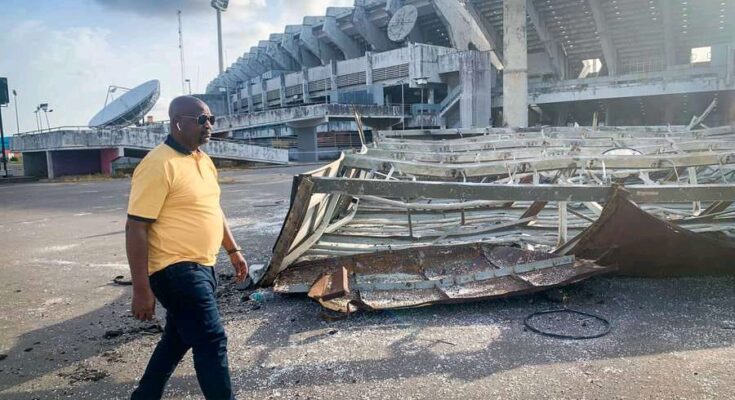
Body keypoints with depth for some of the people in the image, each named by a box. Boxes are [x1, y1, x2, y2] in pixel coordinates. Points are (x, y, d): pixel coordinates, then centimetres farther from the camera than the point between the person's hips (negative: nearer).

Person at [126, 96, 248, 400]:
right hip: (176, 271, -9)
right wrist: (141, 289, -20)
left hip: (201, 267, 9)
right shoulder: (159, 165, -18)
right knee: (212, 342, -5)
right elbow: (136, 229, -19)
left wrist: (233, 250, 20)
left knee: (177, 339, 21)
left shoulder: (203, 160, 11)